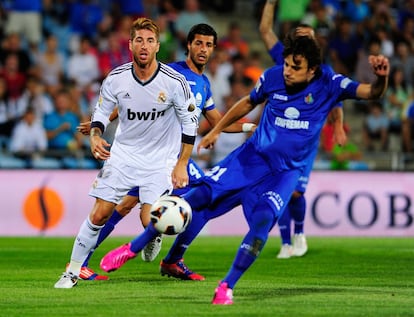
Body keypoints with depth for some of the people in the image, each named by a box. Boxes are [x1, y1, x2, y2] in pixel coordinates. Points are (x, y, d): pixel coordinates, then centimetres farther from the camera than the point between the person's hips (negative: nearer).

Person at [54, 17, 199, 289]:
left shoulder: (174, 82, -15)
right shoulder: (116, 79, -10)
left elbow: (190, 123, -5)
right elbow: (101, 112, 5)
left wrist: (182, 164, -8)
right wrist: (95, 137, -15)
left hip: (160, 159, -2)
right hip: (123, 153, 2)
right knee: (98, 215, -4)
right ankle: (73, 271, 9)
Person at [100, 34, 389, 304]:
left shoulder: (328, 84, -11)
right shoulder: (272, 77, -5)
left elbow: (371, 93, -20)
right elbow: (249, 103, 15)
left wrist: (381, 77, -42)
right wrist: (216, 130, 22)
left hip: (286, 171, -2)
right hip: (251, 157, 2)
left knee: (263, 219, -28)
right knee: (198, 197, -11)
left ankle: (226, 288, -15)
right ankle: (131, 249, 0)